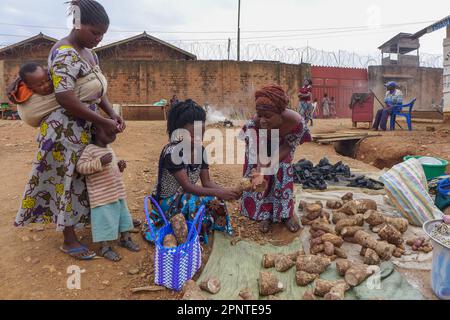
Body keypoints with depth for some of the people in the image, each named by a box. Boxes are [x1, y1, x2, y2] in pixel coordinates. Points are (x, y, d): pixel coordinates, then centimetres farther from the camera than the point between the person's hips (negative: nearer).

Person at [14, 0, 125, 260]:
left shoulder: (89, 52, 10)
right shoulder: (64, 54, -19)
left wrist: (112, 114, -3)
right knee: (67, 179, 3)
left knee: (85, 178, 18)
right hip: (66, 129, -8)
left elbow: (99, 89, 13)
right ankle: (69, 240, 16)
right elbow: (67, 99, -26)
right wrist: (103, 122, -21)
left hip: (87, 129, 8)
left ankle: (93, 220, 36)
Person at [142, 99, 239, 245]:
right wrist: (219, 193, -37)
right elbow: (187, 187, -31)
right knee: (196, 201, -32)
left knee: (216, 202, -14)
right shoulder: (172, 151, -27)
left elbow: (206, 182, -6)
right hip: (168, 201, -6)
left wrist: (225, 191, -25)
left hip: (187, 197, 6)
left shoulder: (200, 150, -6)